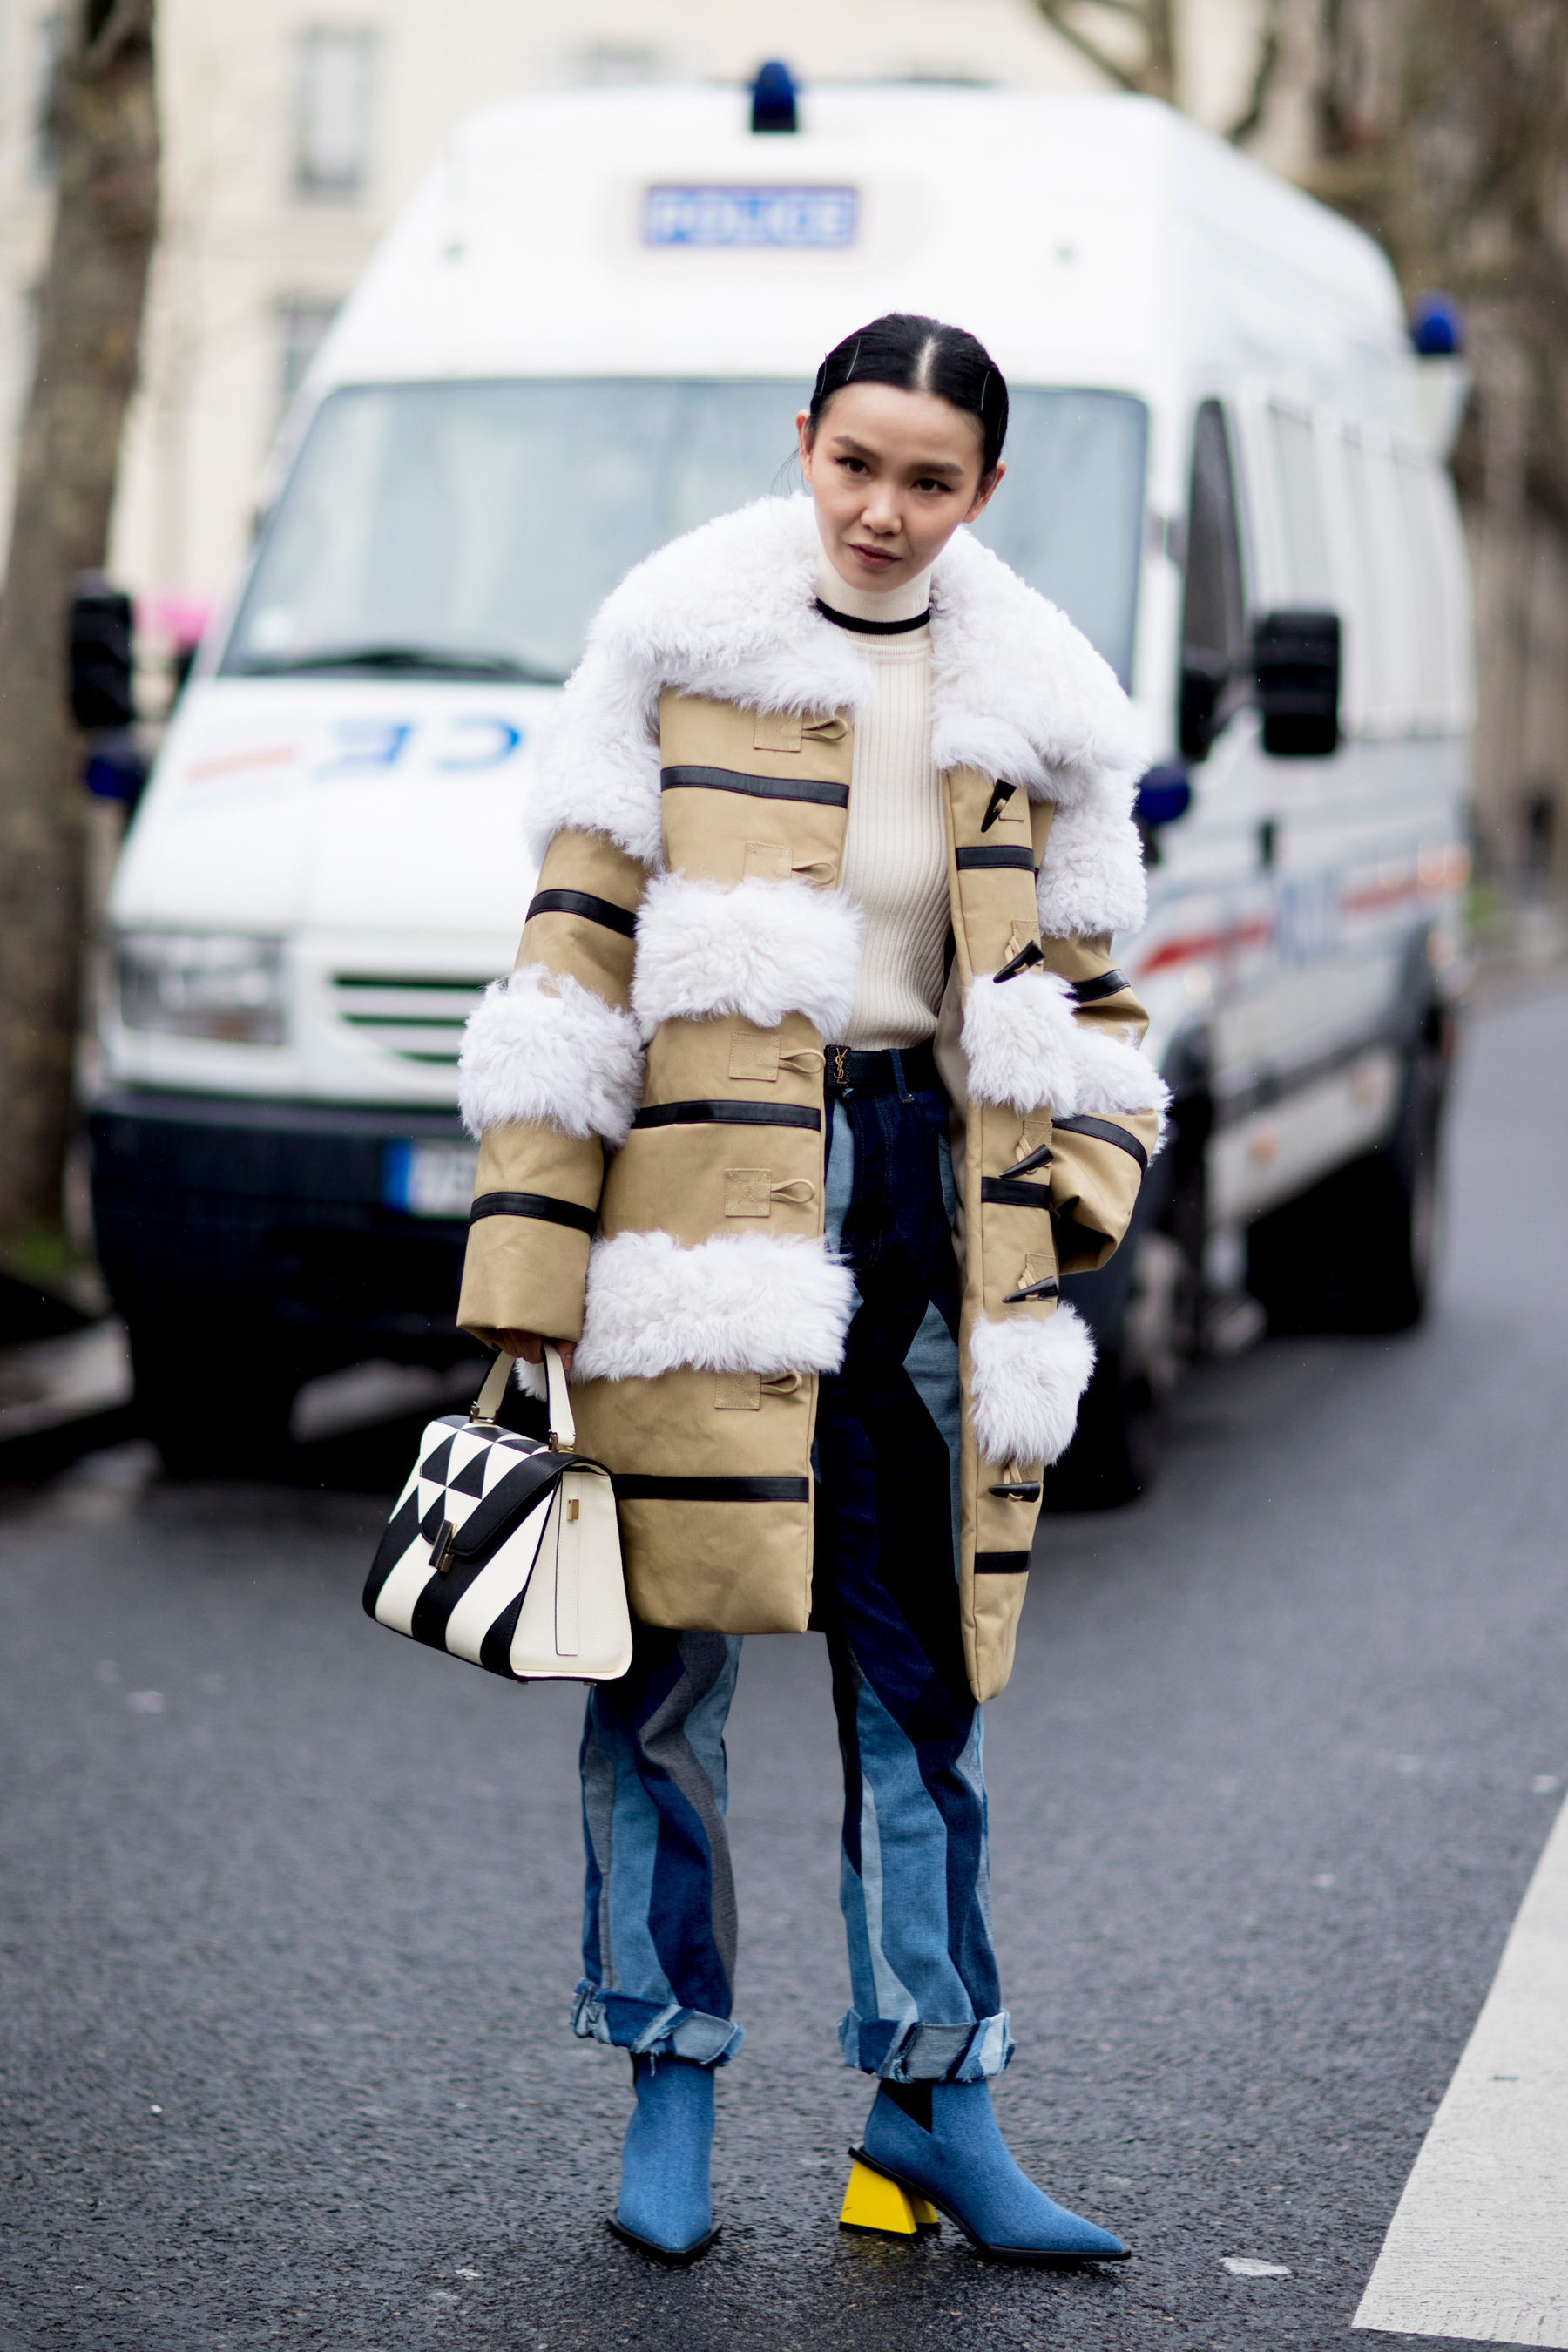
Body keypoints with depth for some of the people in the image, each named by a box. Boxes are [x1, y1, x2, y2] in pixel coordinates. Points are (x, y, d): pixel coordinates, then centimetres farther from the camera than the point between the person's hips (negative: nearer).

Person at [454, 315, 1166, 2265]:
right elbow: (577, 944, -1)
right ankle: (672, 2079, 12)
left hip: (938, 1191, 3)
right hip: (711, 1188, -2)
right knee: (673, 1653, -2)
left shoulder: (1037, 700, 10)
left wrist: (1088, 1178, 2)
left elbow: (1078, 989, 19)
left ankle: (934, 2092, 16)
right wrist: (524, 1259, -6)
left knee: (925, 1668, 6)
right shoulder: (677, 642, 1)